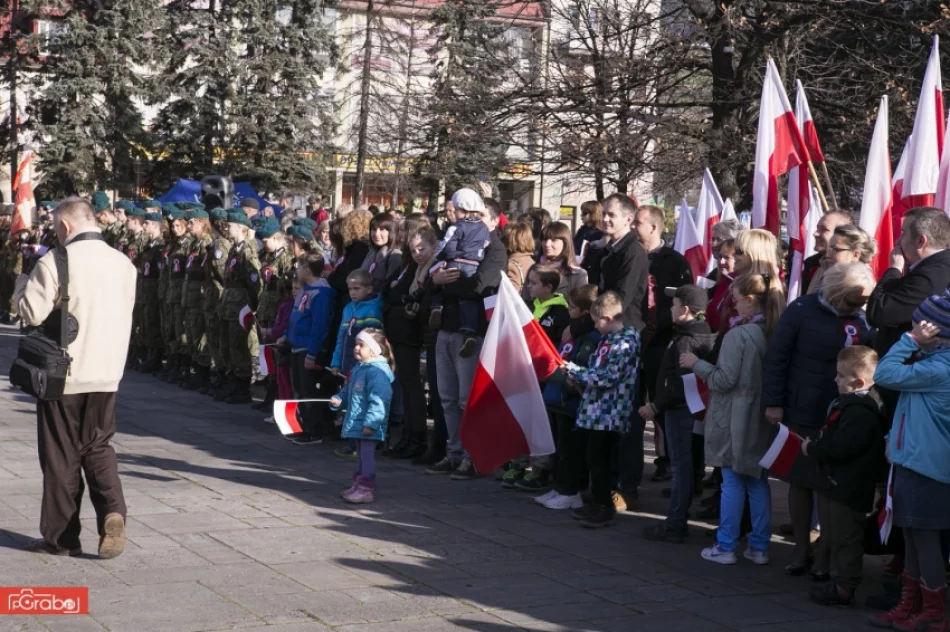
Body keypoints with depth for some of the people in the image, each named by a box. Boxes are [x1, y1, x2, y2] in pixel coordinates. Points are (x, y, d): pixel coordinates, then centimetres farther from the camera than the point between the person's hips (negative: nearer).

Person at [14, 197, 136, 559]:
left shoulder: (55, 263, -14)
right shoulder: (123, 263, 4)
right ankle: (112, 512, -6)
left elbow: (31, 312, -14)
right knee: (98, 448, 16)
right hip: (107, 372, 5)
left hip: (63, 373, -4)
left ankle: (62, 537, 14)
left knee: (61, 457, 7)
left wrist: (22, 284, 4)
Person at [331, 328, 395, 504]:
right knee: (361, 455, 18)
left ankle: (366, 489, -3)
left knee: (367, 455, -7)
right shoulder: (358, 369, 14)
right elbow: (348, 392, 25)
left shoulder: (377, 371, -19)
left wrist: (371, 422, -28)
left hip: (369, 426, -10)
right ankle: (358, 484, 28)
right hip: (357, 424, 10)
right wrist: (338, 400, 4)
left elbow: (378, 400, -25)